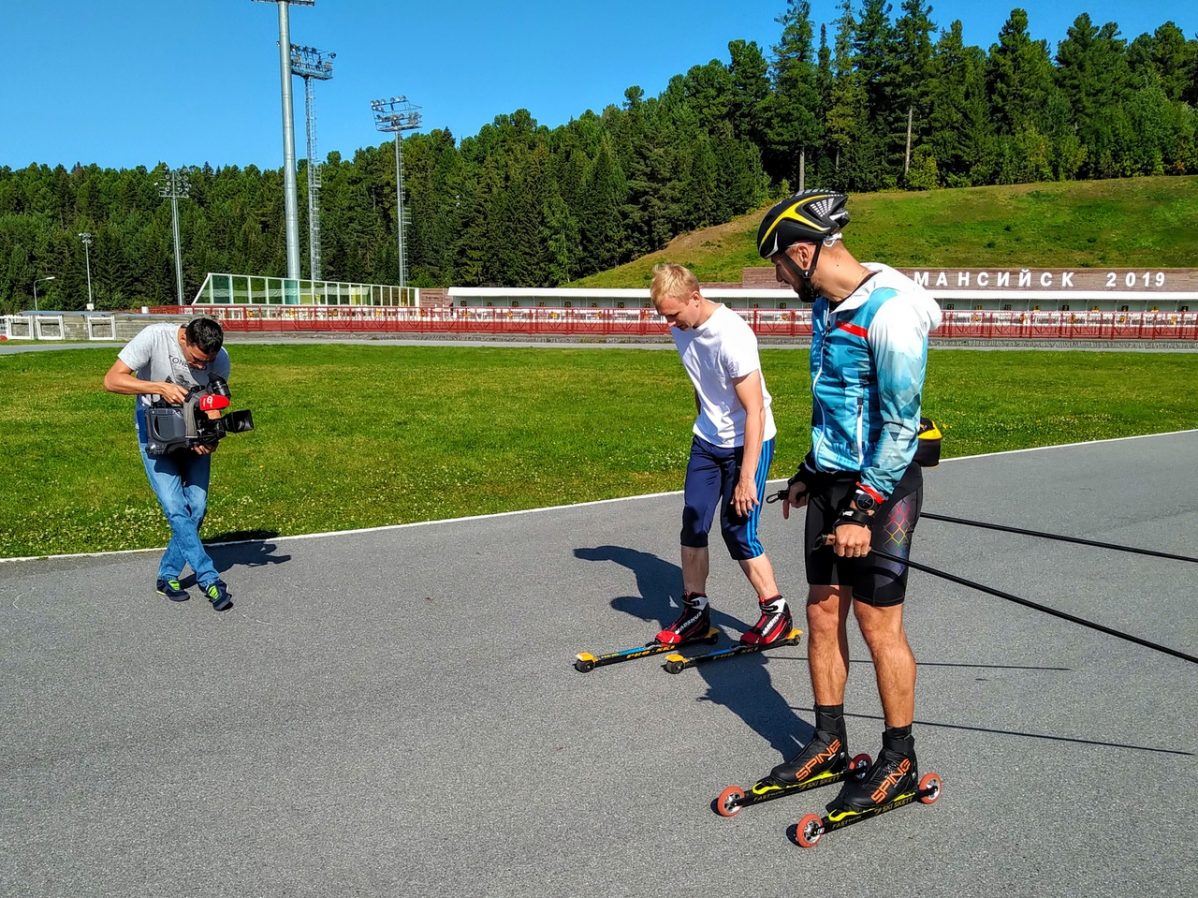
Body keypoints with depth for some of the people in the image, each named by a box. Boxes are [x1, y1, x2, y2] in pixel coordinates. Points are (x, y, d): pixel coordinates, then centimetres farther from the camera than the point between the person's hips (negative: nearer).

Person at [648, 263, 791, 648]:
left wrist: (746, 477, -25)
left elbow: (755, 411, -26)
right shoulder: (682, 329, -3)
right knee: (693, 523, 4)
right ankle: (696, 612, 17)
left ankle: (776, 612, 14)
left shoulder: (732, 335, -27)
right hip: (706, 440, 7)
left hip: (748, 441, -7)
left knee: (736, 529, -5)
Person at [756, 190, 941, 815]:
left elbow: (901, 424, -19)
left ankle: (899, 763, 19)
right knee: (822, 612, 11)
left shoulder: (889, 313, -19)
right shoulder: (826, 304, 9)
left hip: (880, 487, -8)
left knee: (878, 624, 1)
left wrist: (863, 510, -19)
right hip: (832, 482, 8)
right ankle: (829, 745, 26)